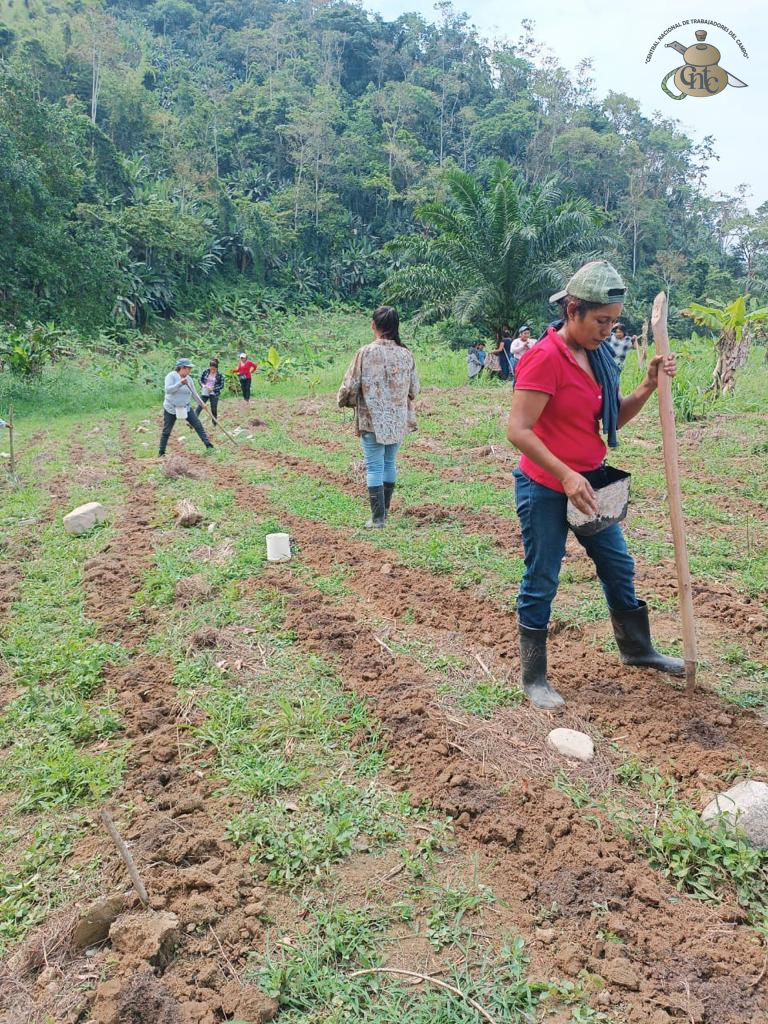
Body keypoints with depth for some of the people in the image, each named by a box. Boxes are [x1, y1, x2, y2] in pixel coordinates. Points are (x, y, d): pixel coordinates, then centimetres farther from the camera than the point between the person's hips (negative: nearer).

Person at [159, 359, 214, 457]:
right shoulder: (171, 376, -13)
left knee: (198, 425, -4)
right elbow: (168, 390, -26)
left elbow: (194, 393, 14)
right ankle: (161, 452, 15)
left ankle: (208, 445, 0)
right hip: (171, 408, -5)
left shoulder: (188, 378, 4)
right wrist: (180, 383, -34)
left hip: (186, 408, 5)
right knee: (166, 431, 3)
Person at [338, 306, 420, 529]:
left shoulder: (366, 353, -13)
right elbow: (414, 389, 5)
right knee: (390, 463, 18)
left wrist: (343, 401, 12)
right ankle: (384, 511, 30)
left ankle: (378, 518, 2)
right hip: (398, 420, 4)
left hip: (372, 420, -4)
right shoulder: (405, 354, -2)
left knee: (374, 467, 2)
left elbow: (350, 386, -9)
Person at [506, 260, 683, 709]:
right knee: (542, 583, 3)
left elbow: (615, 418, 13)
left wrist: (650, 385, -3)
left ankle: (637, 649, 41)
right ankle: (534, 678, 19)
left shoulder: (597, 355, 6)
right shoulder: (546, 357, -19)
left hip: (587, 485, 9)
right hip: (545, 490, -8)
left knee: (619, 566, 19)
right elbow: (518, 430, -24)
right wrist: (565, 475, -31)